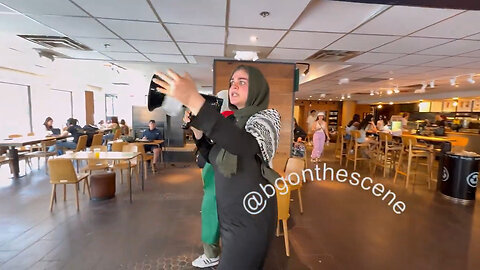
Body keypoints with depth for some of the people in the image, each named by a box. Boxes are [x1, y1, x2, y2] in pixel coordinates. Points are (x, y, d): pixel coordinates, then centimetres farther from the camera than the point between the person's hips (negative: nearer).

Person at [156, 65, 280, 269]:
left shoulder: (266, 117, -16)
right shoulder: (234, 121, 7)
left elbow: (245, 145, -38)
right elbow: (213, 157, 12)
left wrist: (193, 100, -45)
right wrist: (197, 129, -5)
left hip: (251, 218, -7)